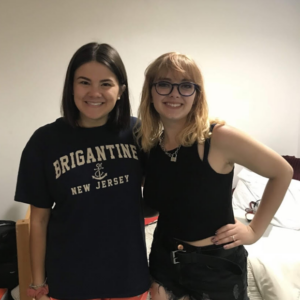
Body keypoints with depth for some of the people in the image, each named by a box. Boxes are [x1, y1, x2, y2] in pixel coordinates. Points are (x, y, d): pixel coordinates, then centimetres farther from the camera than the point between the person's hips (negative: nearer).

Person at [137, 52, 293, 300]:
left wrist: (255, 230, -8)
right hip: (164, 259, 4)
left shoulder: (220, 137, -20)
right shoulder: (148, 145, -6)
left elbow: (282, 172, -9)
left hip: (217, 264, -3)